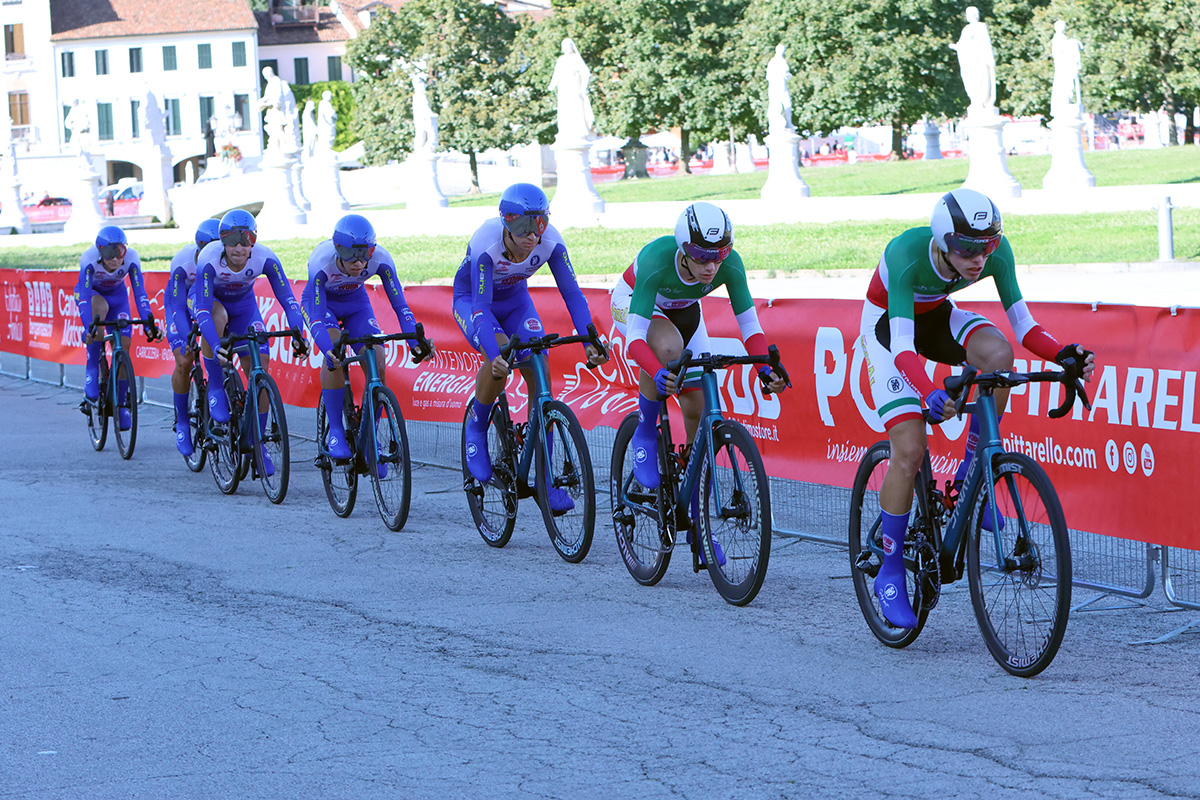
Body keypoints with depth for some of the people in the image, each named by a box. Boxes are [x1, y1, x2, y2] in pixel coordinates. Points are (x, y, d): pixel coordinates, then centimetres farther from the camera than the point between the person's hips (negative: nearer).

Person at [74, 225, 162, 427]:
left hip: (117, 296, 2)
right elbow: (85, 296, -41)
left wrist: (149, 324, -44)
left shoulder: (131, 258, -29)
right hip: (90, 293, -2)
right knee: (101, 306, -37)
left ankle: (120, 403, 4)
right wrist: (88, 328, -54)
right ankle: (92, 371, -26)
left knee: (123, 344, -12)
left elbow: (140, 293, -32)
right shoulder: (89, 259, -34)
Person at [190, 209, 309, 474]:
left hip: (243, 305, 2)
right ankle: (216, 389, -19)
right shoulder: (209, 260, -36)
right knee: (218, 316, -39)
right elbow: (203, 309, -42)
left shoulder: (265, 258, -29)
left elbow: (288, 299, -30)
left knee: (260, 368, -11)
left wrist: (297, 335, -46)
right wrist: (217, 346, -55)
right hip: (210, 301, -2)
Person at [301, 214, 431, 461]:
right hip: (321, 303, -2)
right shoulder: (321, 262, -38)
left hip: (356, 304, 2)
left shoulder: (381, 260, -31)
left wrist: (415, 341, -43)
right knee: (335, 349, -30)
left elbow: (400, 305, -28)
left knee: (376, 362, -17)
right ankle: (335, 432, -19)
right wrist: (329, 350, -57)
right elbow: (317, 317, -40)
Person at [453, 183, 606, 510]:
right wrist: (496, 354, -55)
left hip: (514, 299, 3)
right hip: (471, 300, -3)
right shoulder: (486, 243, -37)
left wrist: (590, 341, -41)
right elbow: (481, 305, -40)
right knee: (500, 358, -32)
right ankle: (476, 429, -4)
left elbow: (572, 293, -27)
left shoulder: (550, 242, -28)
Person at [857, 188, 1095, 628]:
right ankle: (890, 572, 0)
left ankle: (970, 475, -13)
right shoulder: (908, 254, -37)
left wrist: (1063, 355, -41)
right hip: (887, 326, -4)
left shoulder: (996, 251, -26)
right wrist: (931, 394, -61)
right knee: (909, 449, -17)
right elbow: (903, 346, -43)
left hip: (936, 317, 4)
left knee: (997, 352, -31)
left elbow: (1022, 324, -21)